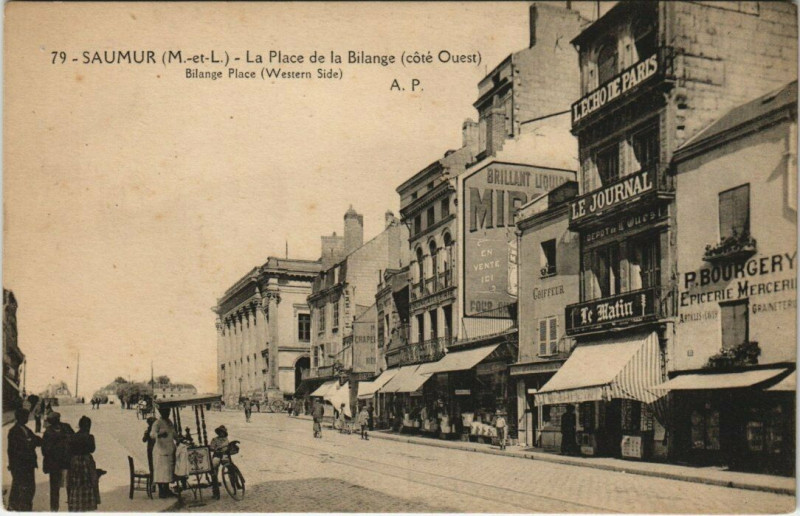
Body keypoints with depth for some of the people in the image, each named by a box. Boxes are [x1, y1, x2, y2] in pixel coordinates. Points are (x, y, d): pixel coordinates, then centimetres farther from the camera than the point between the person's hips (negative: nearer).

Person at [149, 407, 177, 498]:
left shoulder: (170, 422, 13)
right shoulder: (157, 423, -12)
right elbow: (152, 434, -28)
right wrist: (160, 434, -46)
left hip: (170, 450, 8)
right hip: (161, 450, -8)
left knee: (169, 470, 11)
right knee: (161, 470, -5)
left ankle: (167, 490, 20)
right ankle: (161, 491, 0)